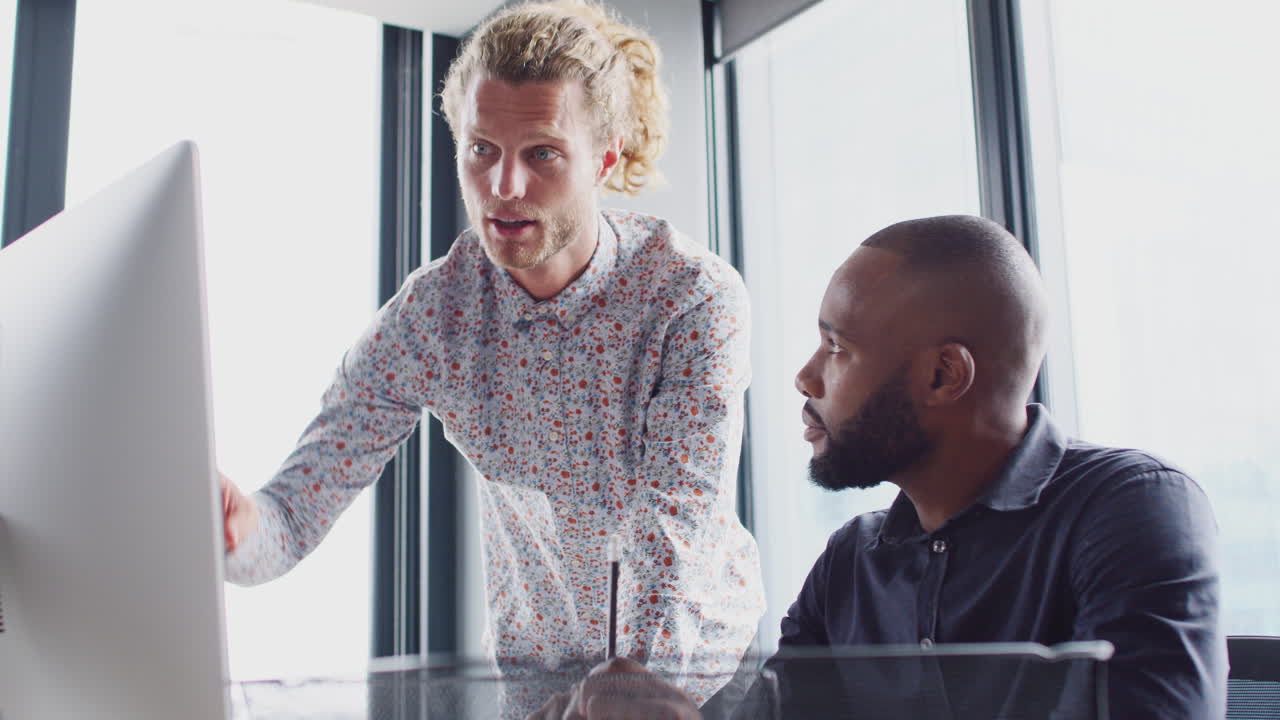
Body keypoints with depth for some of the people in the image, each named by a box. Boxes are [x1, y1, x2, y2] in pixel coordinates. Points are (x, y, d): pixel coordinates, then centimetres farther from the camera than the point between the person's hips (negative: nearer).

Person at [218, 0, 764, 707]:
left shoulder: (693, 296, -22)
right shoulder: (427, 314, -15)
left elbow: (674, 539, -26)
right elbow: (294, 513, -15)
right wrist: (235, 527, -38)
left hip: (693, 651, -3)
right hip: (529, 653, 3)